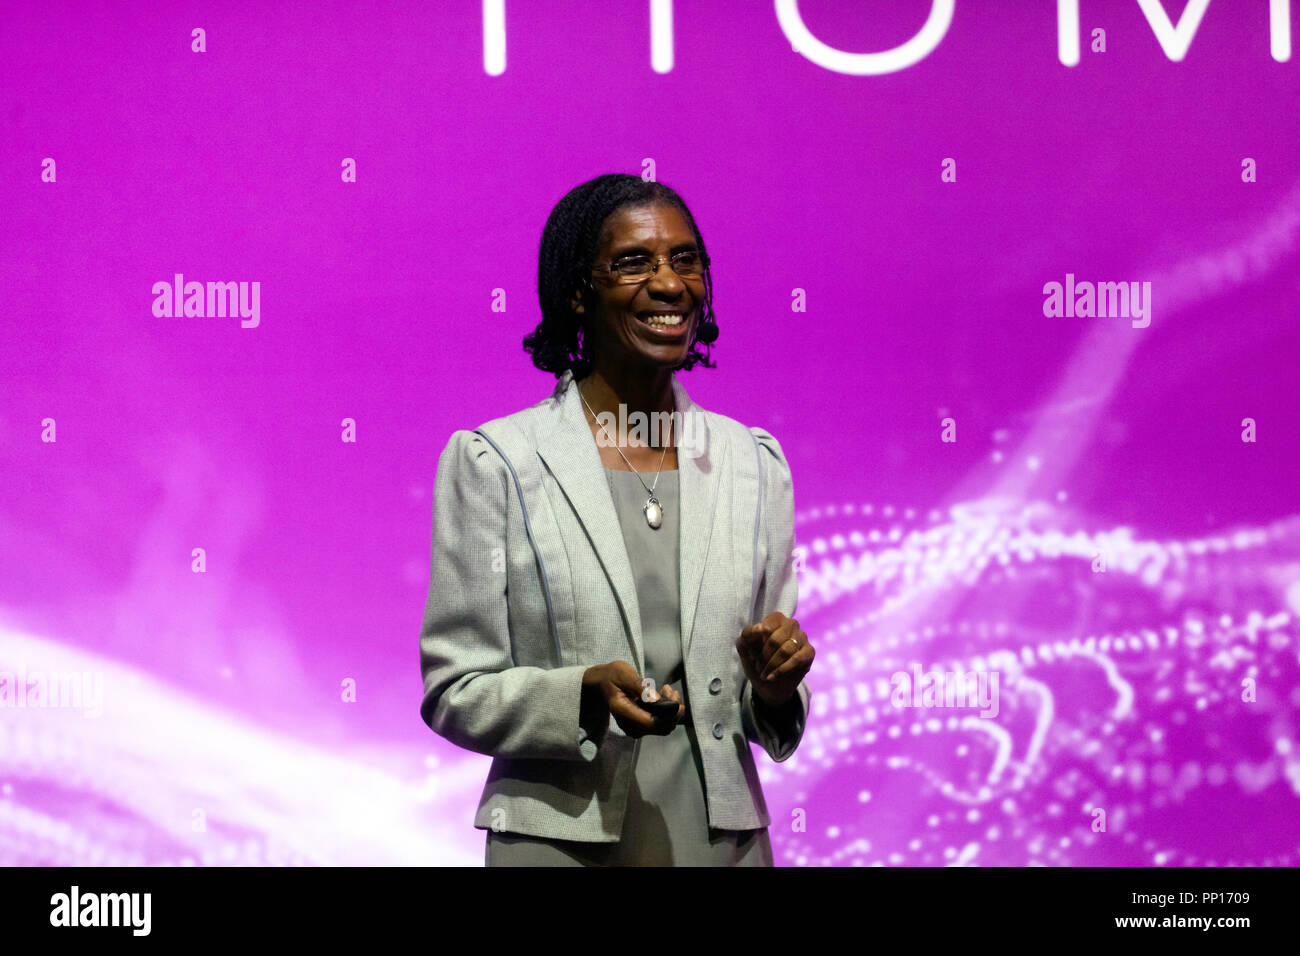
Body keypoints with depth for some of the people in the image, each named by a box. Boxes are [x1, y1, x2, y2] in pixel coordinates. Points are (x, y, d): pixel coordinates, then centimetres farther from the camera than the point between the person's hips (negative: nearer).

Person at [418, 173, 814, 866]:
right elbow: (454, 692, -7)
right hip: (560, 841, -3)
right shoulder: (491, 463, -7)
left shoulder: (756, 464, 5)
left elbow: (768, 712, 11)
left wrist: (776, 688, -11)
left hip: (721, 837, 3)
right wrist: (585, 695, -22)